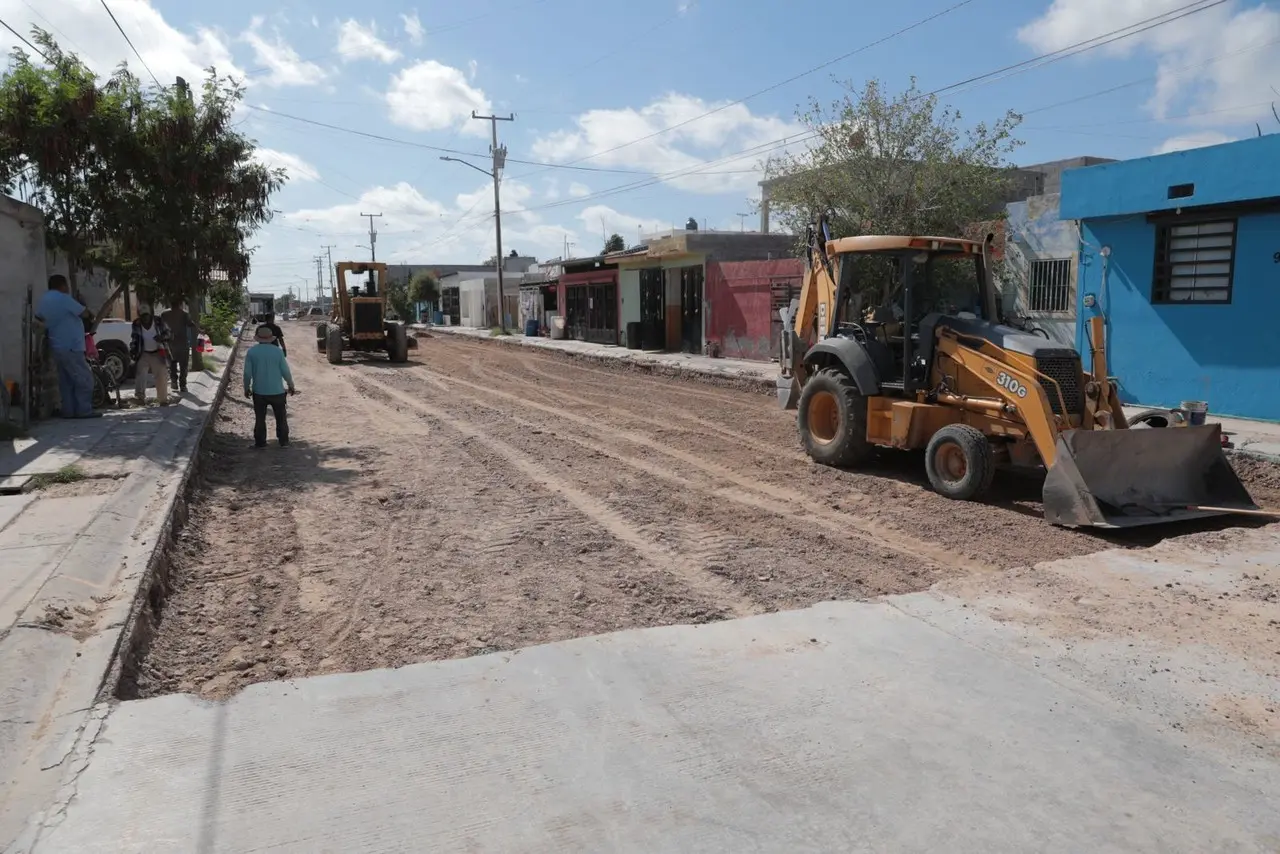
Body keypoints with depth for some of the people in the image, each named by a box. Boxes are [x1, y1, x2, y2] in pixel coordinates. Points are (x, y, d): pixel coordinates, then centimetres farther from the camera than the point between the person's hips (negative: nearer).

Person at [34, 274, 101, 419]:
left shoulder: (44, 299, 14)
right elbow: (84, 313, -11)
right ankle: (83, 410, -9)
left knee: (66, 381, 11)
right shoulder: (63, 298, -13)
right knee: (84, 379, -6)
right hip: (70, 346, -9)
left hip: (57, 346, 9)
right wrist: (91, 316, 10)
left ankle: (68, 410, 10)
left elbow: (38, 316, 28)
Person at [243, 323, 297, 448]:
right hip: (277, 391, 0)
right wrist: (291, 386, 8)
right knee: (281, 418, 13)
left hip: (259, 392, 0)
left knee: (260, 418, 12)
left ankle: (260, 442, 15)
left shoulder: (251, 351, -6)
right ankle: (284, 441, 17)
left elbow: (247, 373, -5)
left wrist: (246, 388, 9)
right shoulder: (277, 351, -8)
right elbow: (285, 371, -6)